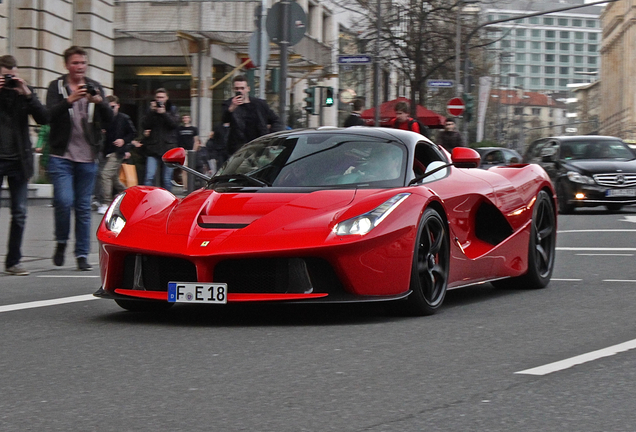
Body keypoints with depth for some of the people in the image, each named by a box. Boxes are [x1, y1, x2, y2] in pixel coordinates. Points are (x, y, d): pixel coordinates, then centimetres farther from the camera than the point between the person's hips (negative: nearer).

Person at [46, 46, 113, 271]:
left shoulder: (95, 87, 12)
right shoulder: (57, 86, 3)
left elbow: (109, 119, 3)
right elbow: (50, 114, -13)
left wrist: (98, 101, -16)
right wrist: (69, 100, -28)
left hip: (88, 158, 3)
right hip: (61, 156, -3)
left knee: (84, 207, 4)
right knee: (64, 201, -15)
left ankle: (82, 254, 9)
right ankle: (61, 242, 9)